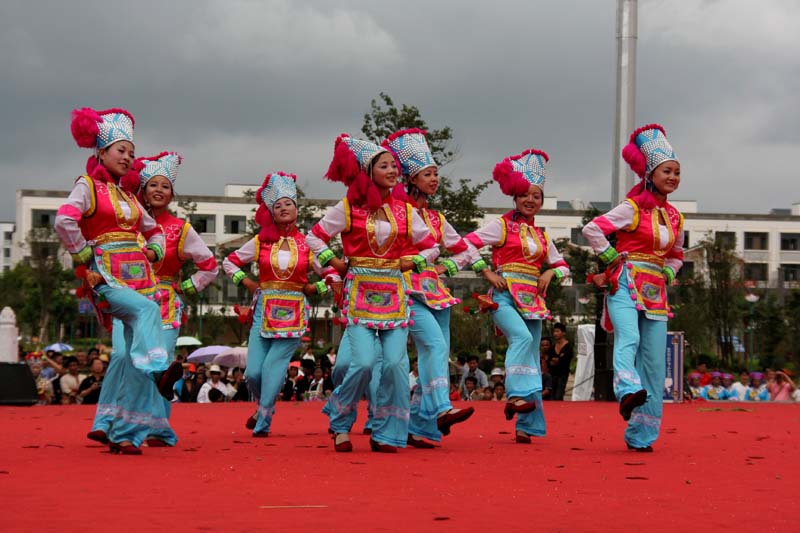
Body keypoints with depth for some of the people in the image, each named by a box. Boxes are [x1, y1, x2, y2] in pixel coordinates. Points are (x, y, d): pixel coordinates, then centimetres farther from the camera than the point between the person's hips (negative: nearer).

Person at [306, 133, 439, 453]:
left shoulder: (405, 211, 8)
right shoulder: (348, 209, 1)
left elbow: (431, 248, 19)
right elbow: (314, 237, 9)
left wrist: (412, 262, 5)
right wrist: (334, 262, -1)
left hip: (393, 294, 3)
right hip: (359, 291, -3)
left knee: (395, 363, -9)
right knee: (364, 362, -15)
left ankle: (386, 434, 5)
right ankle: (340, 421, 10)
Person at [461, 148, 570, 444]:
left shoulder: (541, 236, 18)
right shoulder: (502, 226, 2)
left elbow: (562, 265, 26)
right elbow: (467, 244, -6)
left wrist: (550, 273, 4)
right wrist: (487, 272, -11)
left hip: (532, 300, 5)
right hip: (504, 295, -5)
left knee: (532, 359, 2)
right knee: (522, 336, -33)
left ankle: (527, 425, 6)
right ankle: (517, 394, -34)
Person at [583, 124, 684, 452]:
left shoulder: (674, 217, 15)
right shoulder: (633, 208, -4)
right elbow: (592, 229, -10)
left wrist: (668, 274, 12)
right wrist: (611, 258, -7)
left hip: (656, 293, 6)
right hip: (626, 286, -6)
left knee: (655, 362, 0)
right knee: (629, 338, -34)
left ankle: (641, 435, 6)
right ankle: (628, 390, -57)